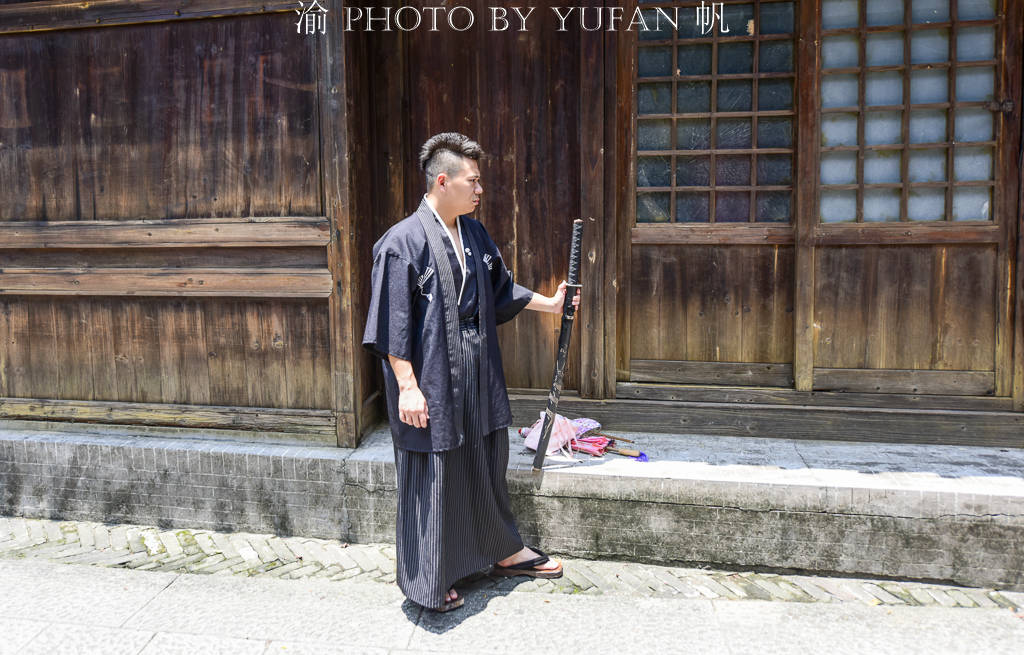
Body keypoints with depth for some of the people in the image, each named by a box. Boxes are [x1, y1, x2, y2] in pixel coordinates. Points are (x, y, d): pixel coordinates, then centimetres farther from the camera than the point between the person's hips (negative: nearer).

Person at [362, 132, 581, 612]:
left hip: (478, 375, 8)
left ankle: (505, 551, 39)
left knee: (487, 465, 20)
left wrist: (549, 304, 26)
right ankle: (429, 581, 23)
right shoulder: (404, 242, -16)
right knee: (432, 477, 5)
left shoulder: (474, 233, 8)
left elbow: (500, 289, 22)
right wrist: (407, 386, -19)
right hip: (431, 381, -7)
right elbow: (393, 325, -17)